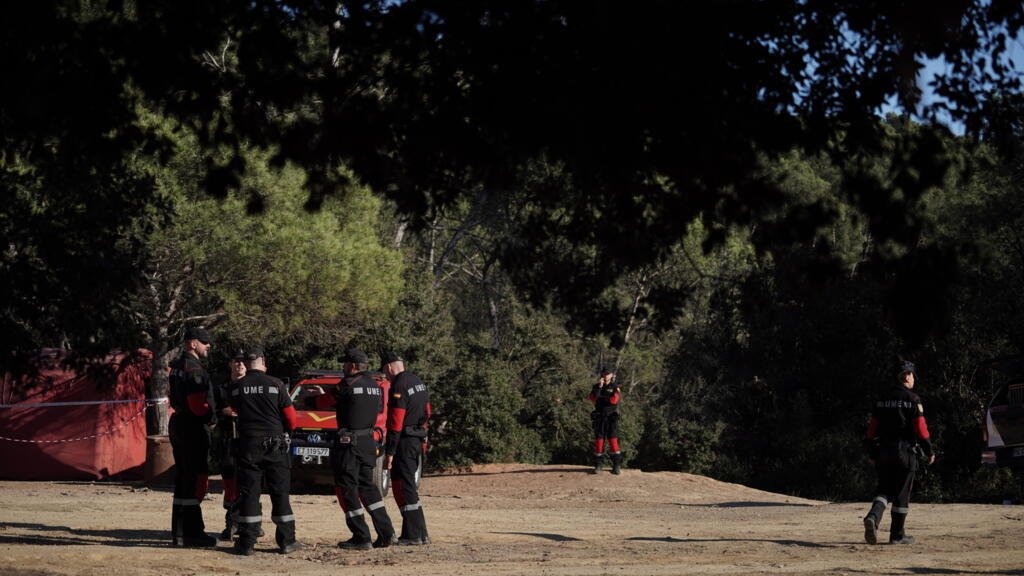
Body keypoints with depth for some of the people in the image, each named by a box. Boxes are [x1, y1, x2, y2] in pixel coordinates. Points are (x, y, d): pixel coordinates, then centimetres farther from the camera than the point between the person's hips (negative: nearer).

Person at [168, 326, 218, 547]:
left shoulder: (176, 366, 16)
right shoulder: (193, 369, -16)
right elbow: (198, 406, -23)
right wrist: (215, 418, -7)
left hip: (179, 425, 10)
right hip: (194, 429, -10)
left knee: (183, 480, 14)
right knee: (196, 481, -6)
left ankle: (179, 533, 18)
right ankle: (191, 534, -6)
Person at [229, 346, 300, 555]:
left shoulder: (237, 387, 0)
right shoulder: (276, 385, -6)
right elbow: (291, 420, -3)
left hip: (248, 444, 1)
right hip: (275, 444, -1)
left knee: (248, 493, 4)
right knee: (280, 493, 6)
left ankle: (247, 542, 2)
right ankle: (286, 540, 9)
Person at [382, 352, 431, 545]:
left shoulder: (399, 386, -16)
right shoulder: (418, 382, 13)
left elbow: (395, 422, -20)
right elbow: (426, 413, 21)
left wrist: (390, 452, -18)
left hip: (404, 442, -9)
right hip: (418, 440, 9)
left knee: (403, 487, -6)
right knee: (408, 486, 15)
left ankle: (412, 535, -7)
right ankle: (421, 533, 16)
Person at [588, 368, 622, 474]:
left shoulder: (614, 387, 2)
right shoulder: (596, 387, 10)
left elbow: (614, 400, -13)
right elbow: (592, 398, -7)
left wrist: (601, 397, -9)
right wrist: (599, 387, -15)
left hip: (611, 417, -3)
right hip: (599, 417, 3)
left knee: (613, 440, -9)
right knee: (598, 440, 0)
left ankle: (617, 465, -7)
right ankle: (599, 464, 7)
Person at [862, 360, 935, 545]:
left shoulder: (882, 399, 9)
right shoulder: (913, 400, -6)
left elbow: (872, 428, 9)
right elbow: (920, 428, -10)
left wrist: (872, 453, 16)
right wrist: (929, 452, -1)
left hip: (884, 451, 4)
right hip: (905, 451, -4)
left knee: (884, 489, 9)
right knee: (902, 493, 4)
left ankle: (873, 517, -20)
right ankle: (897, 535, 8)